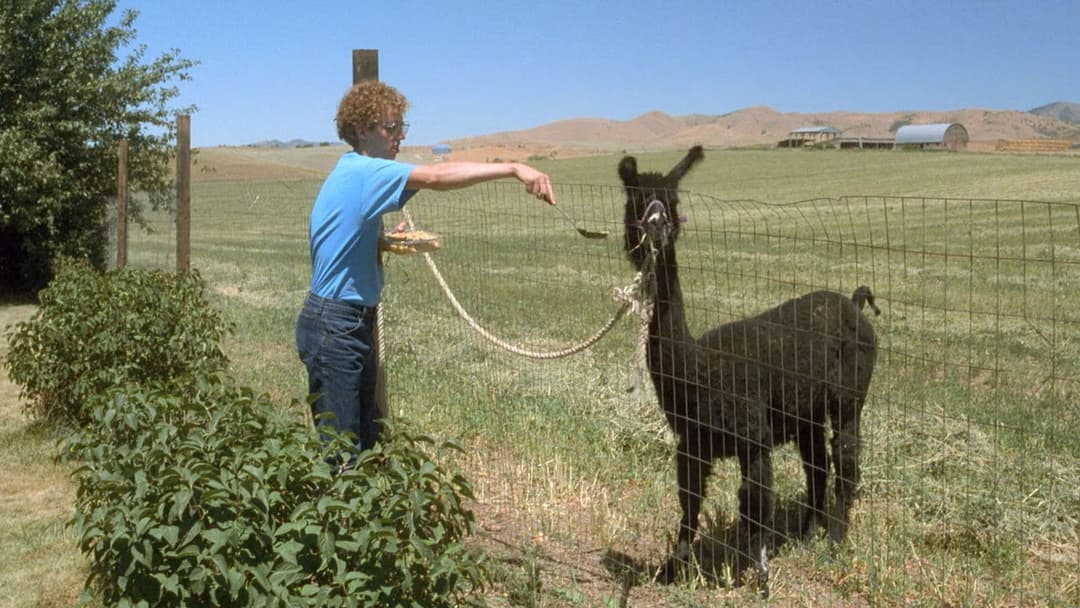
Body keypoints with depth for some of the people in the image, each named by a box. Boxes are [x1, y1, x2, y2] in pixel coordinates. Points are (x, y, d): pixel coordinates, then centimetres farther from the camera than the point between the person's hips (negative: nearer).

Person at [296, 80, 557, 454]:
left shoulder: (354, 173, 14)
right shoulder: (362, 172, -18)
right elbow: (437, 177, -31)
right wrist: (514, 169, -37)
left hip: (357, 322, 10)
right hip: (333, 326, -10)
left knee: (366, 440, 15)